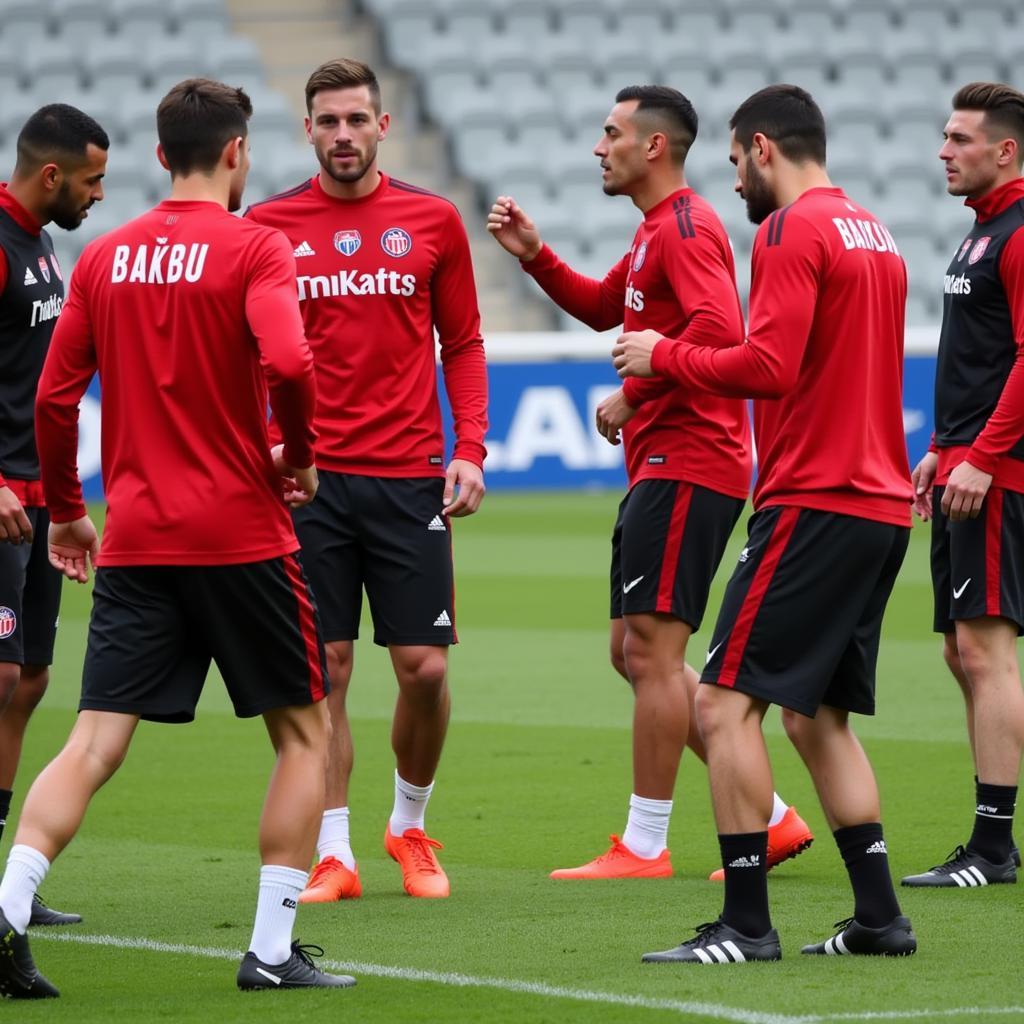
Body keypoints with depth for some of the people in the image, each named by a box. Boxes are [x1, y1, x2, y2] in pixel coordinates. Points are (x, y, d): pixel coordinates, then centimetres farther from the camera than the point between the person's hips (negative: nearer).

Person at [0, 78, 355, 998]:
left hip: (133, 541, 4)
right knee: (304, 731, 11)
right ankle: (272, 949, 6)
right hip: (241, 533, -4)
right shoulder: (254, 249, -7)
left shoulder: (105, 256, 8)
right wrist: (299, 456, -4)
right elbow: (287, 363, -22)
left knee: (95, 744, 2)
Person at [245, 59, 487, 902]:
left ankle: (410, 825, 21)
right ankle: (333, 854, 6)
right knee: (323, 671, -1)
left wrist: (470, 450, -1)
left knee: (424, 667, -1)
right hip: (308, 477, 0)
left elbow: (463, 345, 11)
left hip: (408, 476, 0)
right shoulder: (271, 226, 4)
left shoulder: (433, 222, 5)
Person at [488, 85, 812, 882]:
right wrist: (534, 254, 18)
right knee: (635, 653, 12)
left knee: (652, 650, -7)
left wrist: (634, 393, -21)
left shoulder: (686, 226, -14)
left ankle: (645, 846, -3)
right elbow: (603, 309, 32)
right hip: (661, 466, 11)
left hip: (685, 469, -11)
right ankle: (769, 816, 14)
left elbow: (719, 329, -28)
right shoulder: (656, 231, 19)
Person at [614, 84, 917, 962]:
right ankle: (879, 916, 13)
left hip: (815, 504, -9)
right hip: (881, 504, 9)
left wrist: (665, 356, -5)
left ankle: (746, 923, -10)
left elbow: (769, 366, -20)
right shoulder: (874, 233, 18)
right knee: (819, 716, 15)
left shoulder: (792, 230, -10)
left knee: (727, 701, -7)